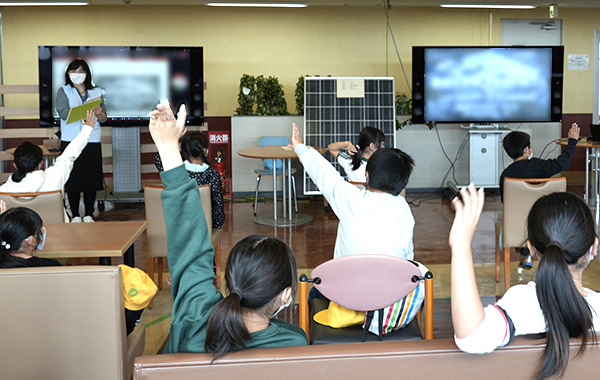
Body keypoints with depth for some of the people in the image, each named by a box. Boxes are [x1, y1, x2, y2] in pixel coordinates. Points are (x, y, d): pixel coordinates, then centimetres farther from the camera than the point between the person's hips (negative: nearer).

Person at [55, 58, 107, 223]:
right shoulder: (64, 91, 5)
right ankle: (75, 215, 11)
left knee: (92, 178, 3)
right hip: (70, 141, -2)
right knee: (73, 179, 0)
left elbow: (104, 117, 8)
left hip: (92, 141, 2)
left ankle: (88, 214, 15)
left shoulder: (96, 92, 11)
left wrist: (98, 113, -16)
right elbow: (63, 113, -12)